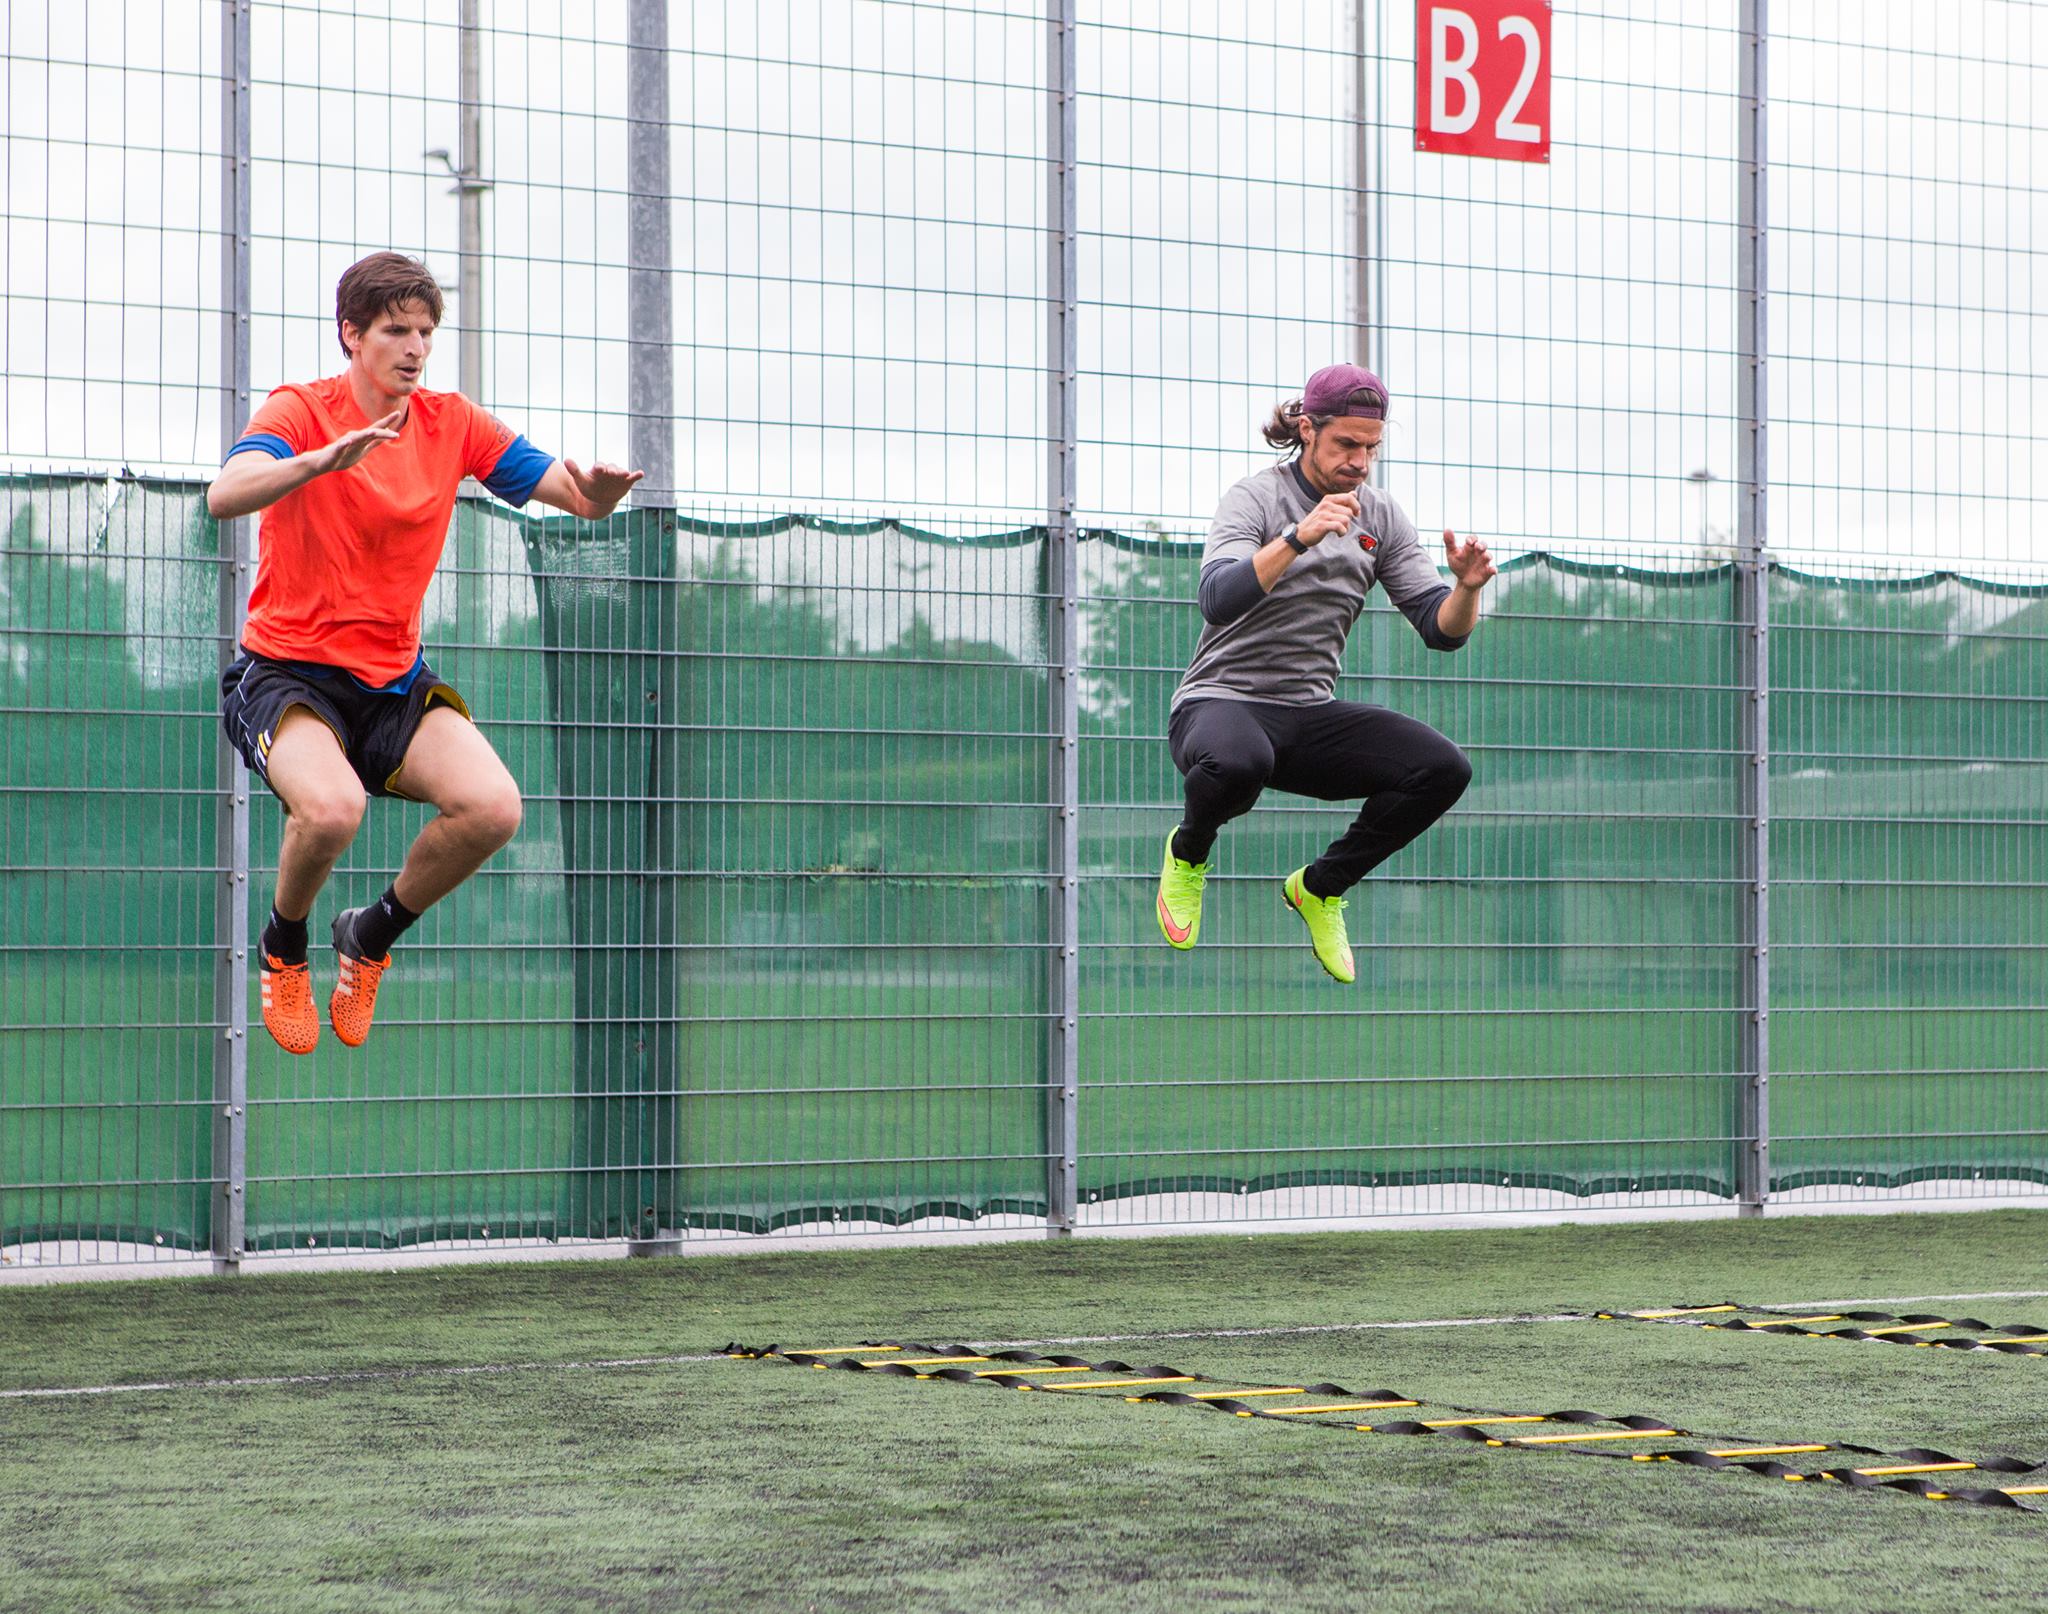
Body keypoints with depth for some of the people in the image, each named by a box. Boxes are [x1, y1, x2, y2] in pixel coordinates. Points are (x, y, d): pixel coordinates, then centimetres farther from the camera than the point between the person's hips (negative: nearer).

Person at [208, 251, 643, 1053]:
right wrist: (325, 458, -44)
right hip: (287, 672, -4)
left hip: (395, 681, 4)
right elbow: (224, 496, -28)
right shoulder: (300, 409, -9)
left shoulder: (453, 422, 4)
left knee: (492, 806, -22)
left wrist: (598, 490, -26)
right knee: (332, 807, -35)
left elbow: (575, 495, -1)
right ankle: (282, 949, 0)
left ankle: (370, 938, 7)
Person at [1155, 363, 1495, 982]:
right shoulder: (1255, 497, -7)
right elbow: (1218, 600, -25)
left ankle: (1320, 886, 6)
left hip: (1311, 716, 5)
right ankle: (1188, 853, -3)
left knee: (1444, 769, -18)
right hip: (1221, 701, -5)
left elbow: (1442, 631, 3)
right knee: (1237, 762, -41)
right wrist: (1298, 537, -38)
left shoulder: (1380, 518, 9)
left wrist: (1466, 588, -19)